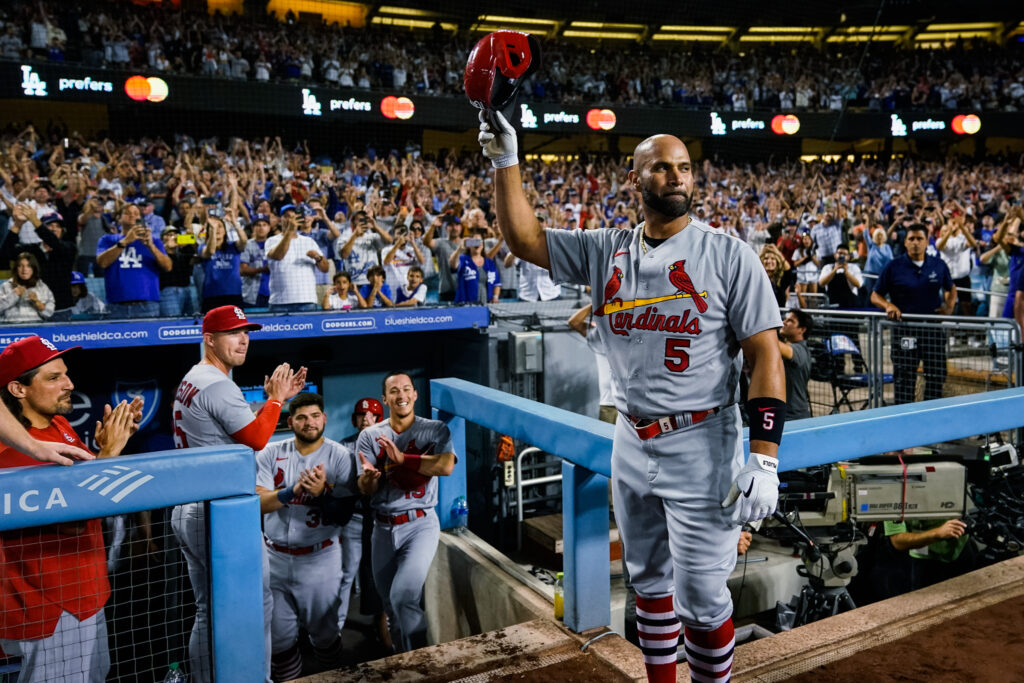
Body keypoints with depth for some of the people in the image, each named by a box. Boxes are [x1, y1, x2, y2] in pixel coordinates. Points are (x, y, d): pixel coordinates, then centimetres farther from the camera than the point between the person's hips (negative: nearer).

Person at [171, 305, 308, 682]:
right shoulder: (217, 385, -16)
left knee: (208, 612, 16)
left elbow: (244, 423, 19)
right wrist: (276, 398, -3)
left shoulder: (191, 380, 16)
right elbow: (257, 439, -16)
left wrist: (274, 397, 11)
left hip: (186, 511, 10)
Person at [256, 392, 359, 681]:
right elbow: (258, 502, -11)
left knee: (324, 635, 12)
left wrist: (321, 493, -28)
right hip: (275, 557, 2)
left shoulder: (341, 456, -8)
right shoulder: (271, 454, -2)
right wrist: (293, 490, -26)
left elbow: (344, 515, -10)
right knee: (278, 638, 14)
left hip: (319, 559, -2)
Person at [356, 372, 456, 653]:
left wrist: (402, 458, -25)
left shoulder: (435, 430, -3)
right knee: (390, 602, 14)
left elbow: (446, 466, -21)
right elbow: (365, 489, -5)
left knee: (404, 596, -20)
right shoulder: (369, 436, 1)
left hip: (421, 524, -3)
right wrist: (369, 477, -29)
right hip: (383, 527, 4)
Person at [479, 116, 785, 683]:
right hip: (630, 444, 5)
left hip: (701, 446, -4)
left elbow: (765, 354, -11)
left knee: (700, 600, 1)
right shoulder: (605, 250, 4)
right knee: (649, 581, 20)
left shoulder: (728, 255, -8)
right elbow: (524, 239, 6)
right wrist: (506, 164, -4)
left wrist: (764, 459, -18)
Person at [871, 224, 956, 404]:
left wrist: (949, 305, 4)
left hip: (933, 329, 3)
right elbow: (875, 296, 2)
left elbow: (951, 288, 23)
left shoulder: (938, 265, 7)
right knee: (904, 378, 2)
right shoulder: (894, 266, -1)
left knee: (937, 376, 7)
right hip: (904, 330, -2)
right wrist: (888, 306, -16)